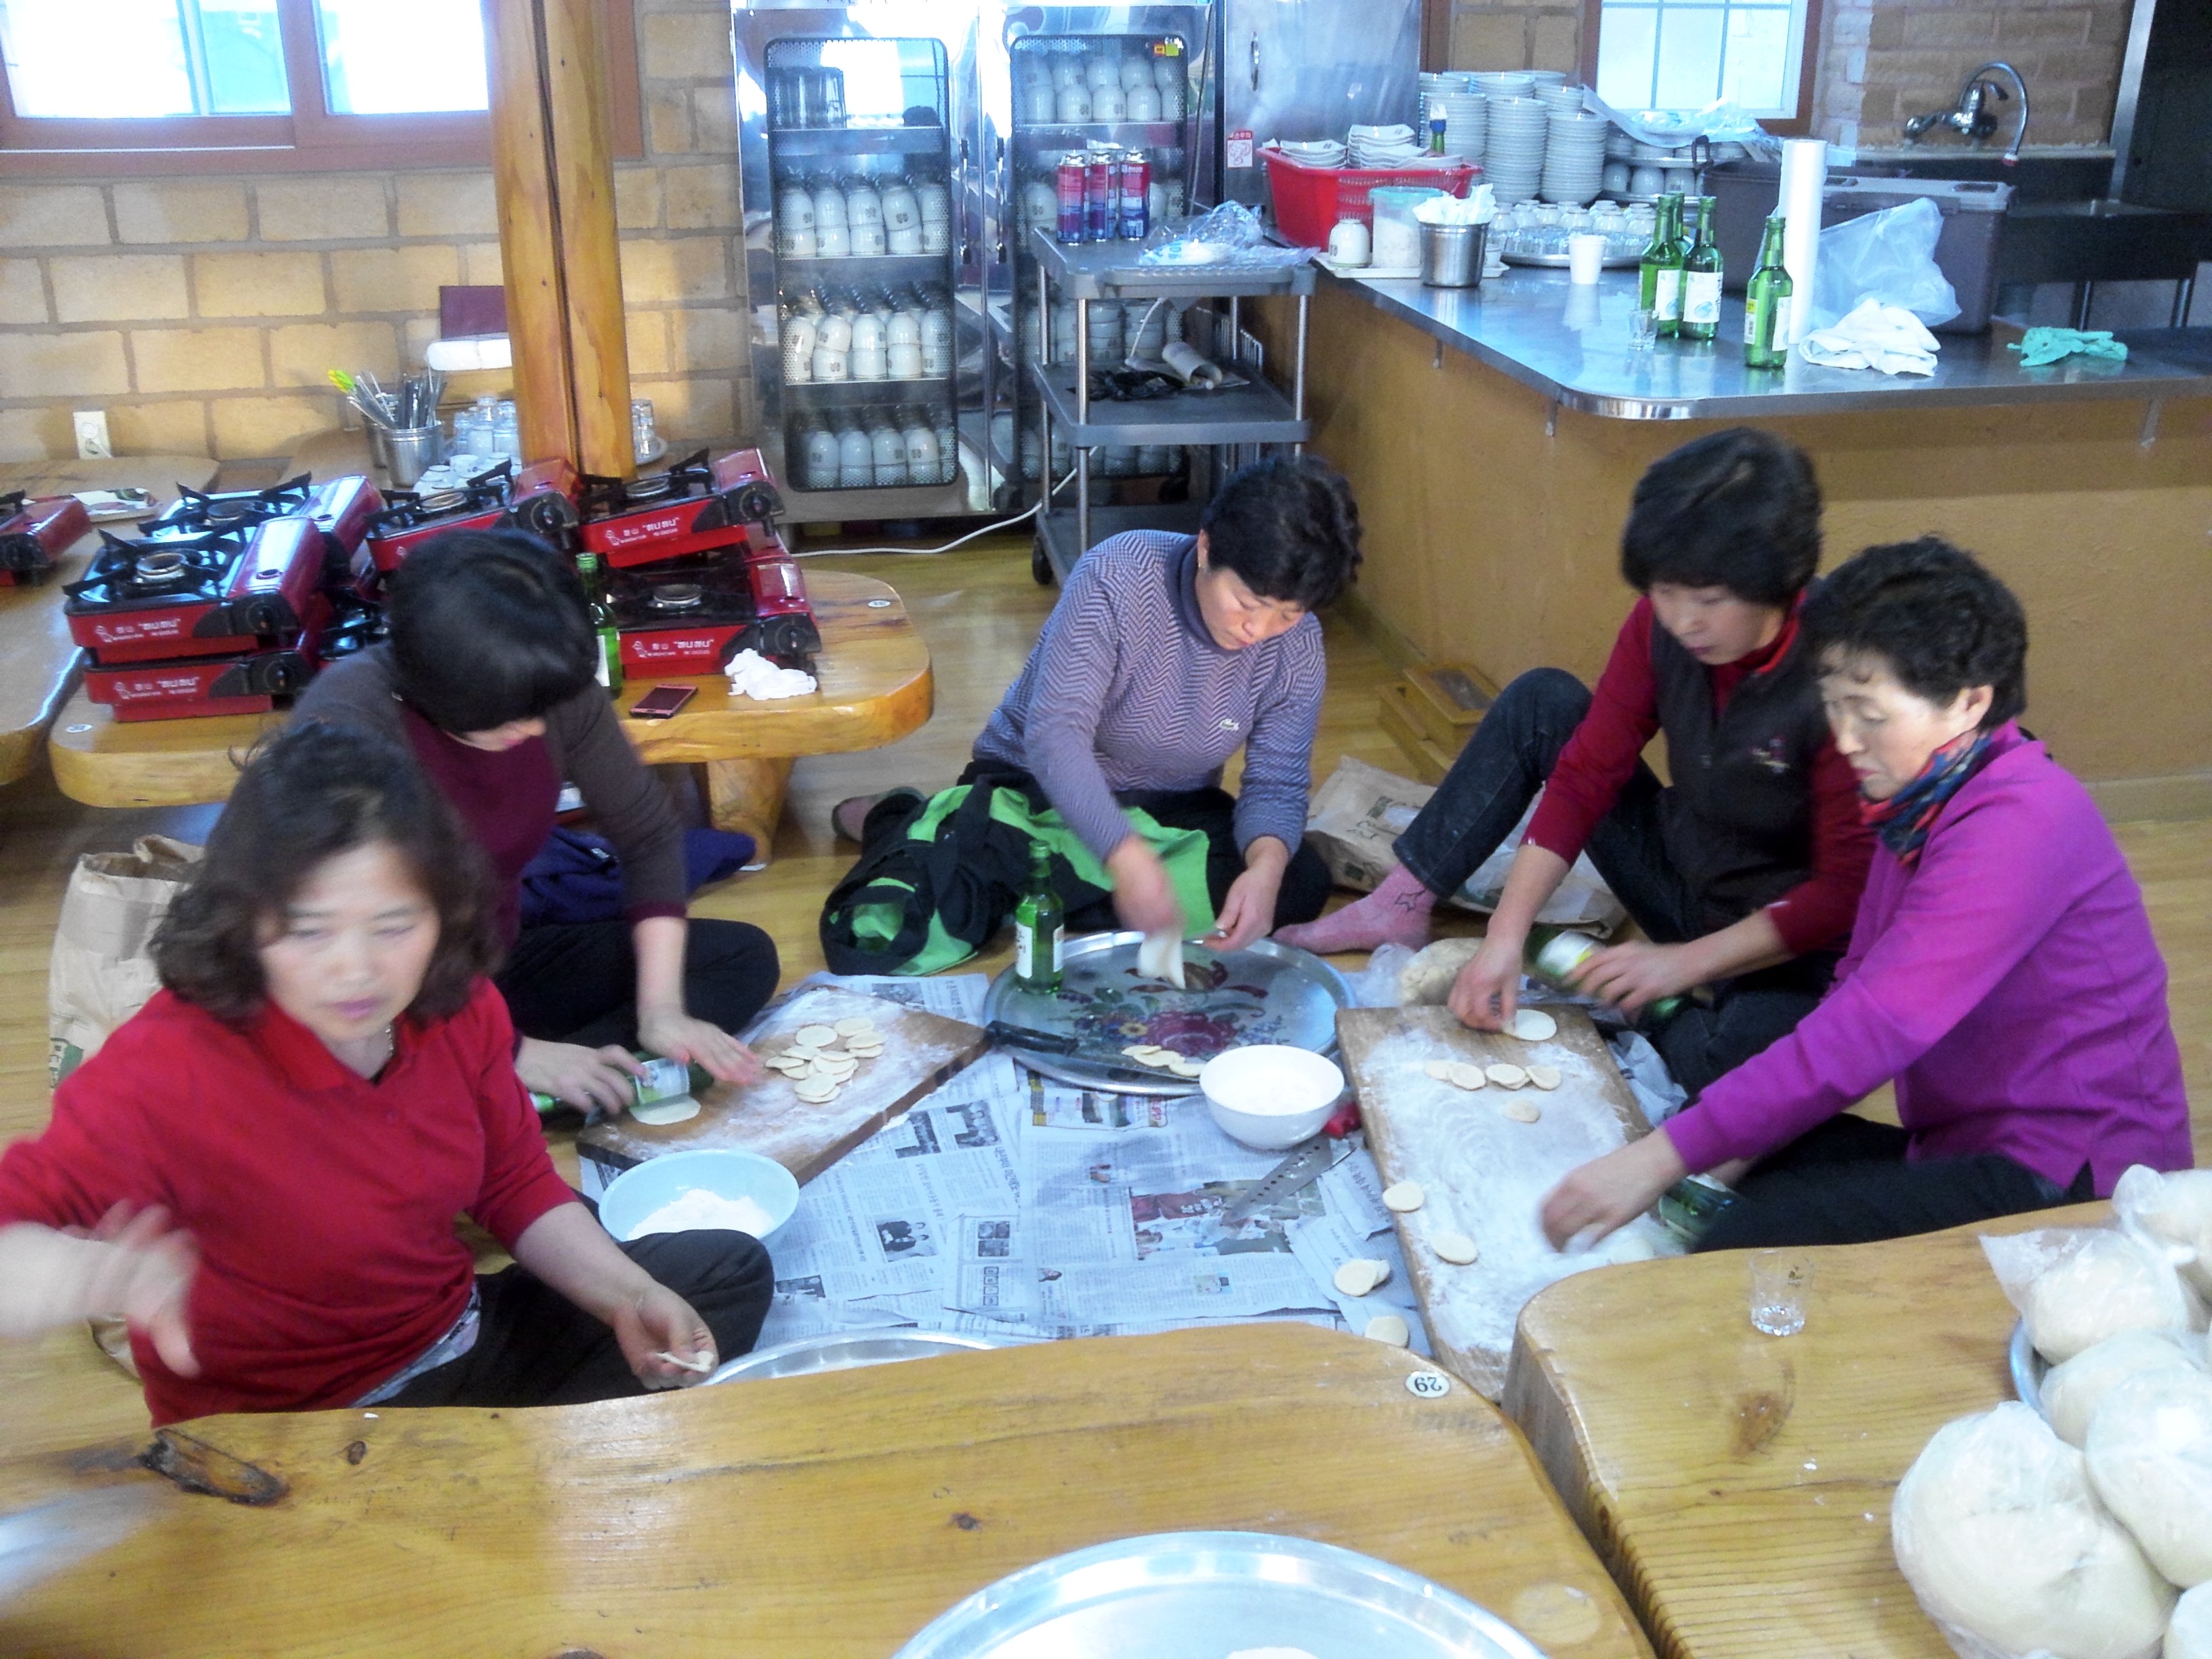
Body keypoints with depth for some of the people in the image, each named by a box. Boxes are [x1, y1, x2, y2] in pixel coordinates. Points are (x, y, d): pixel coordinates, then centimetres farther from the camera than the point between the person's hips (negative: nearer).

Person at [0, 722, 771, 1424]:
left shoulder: (458, 1009, -11)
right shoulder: (165, 1072, -29)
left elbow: (519, 1186, 4)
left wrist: (628, 1299, -10)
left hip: (458, 1335, 7)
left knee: (732, 1271, 14)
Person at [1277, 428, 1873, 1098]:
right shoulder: (1660, 625, -11)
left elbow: (1846, 888, -24)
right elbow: (1586, 777, -10)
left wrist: (1687, 961, -25)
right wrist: (1505, 937, -18)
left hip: (1790, 945, -6)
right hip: (1684, 879, 6)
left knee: (1718, 1059, -40)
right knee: (1541, 702, -3)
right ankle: (1399, 908, 4)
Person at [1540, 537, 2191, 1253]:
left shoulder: (2019, 826, -22)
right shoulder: (1924, 805, 8)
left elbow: (1874, 1028, -29)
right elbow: (1860, 989, 7)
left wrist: (1666, 1156, -30)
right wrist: (1734, 1134, -7)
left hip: (2072, 1175, -9)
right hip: (1970, 1142, 9)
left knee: (1749, 1245, -22)